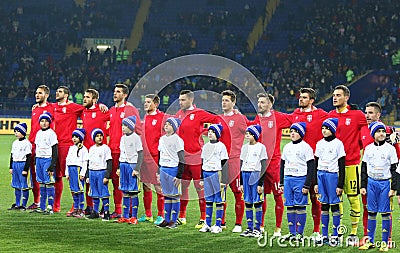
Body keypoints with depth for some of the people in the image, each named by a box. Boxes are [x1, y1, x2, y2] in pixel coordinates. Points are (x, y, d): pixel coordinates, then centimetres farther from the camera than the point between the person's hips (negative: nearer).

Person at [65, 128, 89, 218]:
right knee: (73, 191, 8)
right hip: (71, 169, 7)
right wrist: (67, 173, 14)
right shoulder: (71, 148, 17)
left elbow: (85, 162, -7)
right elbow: (67, 160, 19)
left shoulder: (83, 149, -3)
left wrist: (82, 173, -12)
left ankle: (81, 210, -7)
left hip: (78, 169, -7)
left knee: (79, 190, -9)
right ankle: (75, 209, 14)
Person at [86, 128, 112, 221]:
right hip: (92, 172, 5)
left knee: (104, 194, -6)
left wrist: (107, 176, -13)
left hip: (102, 172, -5)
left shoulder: (105, 148, -3)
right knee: (94, 194, 9)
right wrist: (87, 176, 14)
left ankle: (106, 213, -2)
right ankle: (95, 212, 15)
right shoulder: (91, 149, 13)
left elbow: (109, 163, -6)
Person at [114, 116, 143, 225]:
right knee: (125, 191, 7)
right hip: (123, 165, 7)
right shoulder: (123, 138, 13)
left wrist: (137, 169, -13)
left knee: (133, 191, -5)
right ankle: (125, 216, 11)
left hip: (132, 164, -7)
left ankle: (134, 217, -2)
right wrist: (119, 168, 16)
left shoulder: (136, 137, -7)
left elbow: (140, 154, -8)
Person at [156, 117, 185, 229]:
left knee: (174, 195, -1)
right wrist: (159, 172, 17)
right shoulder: (162, 139, 13)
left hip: (173, 169, -7)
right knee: (166, 195, 9)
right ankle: (166, 220, 13)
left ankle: (174, 221, 2)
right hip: (163, 169, 7)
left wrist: (179, 176, -13)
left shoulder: (177, 139, -8)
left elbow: (181, 159, -9)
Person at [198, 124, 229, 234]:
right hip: (207, 174, 6)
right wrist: (202, 178, 15)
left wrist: (223, 180, -12)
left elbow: (224, 164, -7)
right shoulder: (205, 146, 13)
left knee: (218, 201, -1)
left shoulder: (221, 146, -5)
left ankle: (218, 225, 3)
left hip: (217, 174, -6)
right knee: (208, 200, 9)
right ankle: (207, 224, 14)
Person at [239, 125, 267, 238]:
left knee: (257, 202, -4)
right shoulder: (244, 147, 12)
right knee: (248, 202, 6)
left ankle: (258, 229, 0)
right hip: (245, 175, 6)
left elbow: (263, 167, -7)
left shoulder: (261, 147, -4)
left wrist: (260, 183, -12)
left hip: (256, 176, -6)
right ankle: (249, 228, 11)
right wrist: (241, 183, 12)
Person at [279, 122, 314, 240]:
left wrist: (307, 185, -12)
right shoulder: (287, 147, 13)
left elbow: (311, 168, -7)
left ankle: (300, 233, 0)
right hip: (288, 179, 6)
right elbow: (282, 165, 19)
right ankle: (292, 232, 12)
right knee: (289, 206, 6)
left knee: (300, 206, -4)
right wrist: (281, 183, 13)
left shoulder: (306, 147, -5)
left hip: (300, 179, -6)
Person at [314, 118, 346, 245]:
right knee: (324, 205, 7)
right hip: (321, 175, 5)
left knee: (334, 205, -3)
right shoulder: (320, 143, 11)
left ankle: (335, 235, 1)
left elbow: (342, 166, -5)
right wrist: (315, 182, 11)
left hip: (333, 175, -5)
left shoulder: (338, 144, -4)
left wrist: (340, 185, -9)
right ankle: (324, 235, 10)